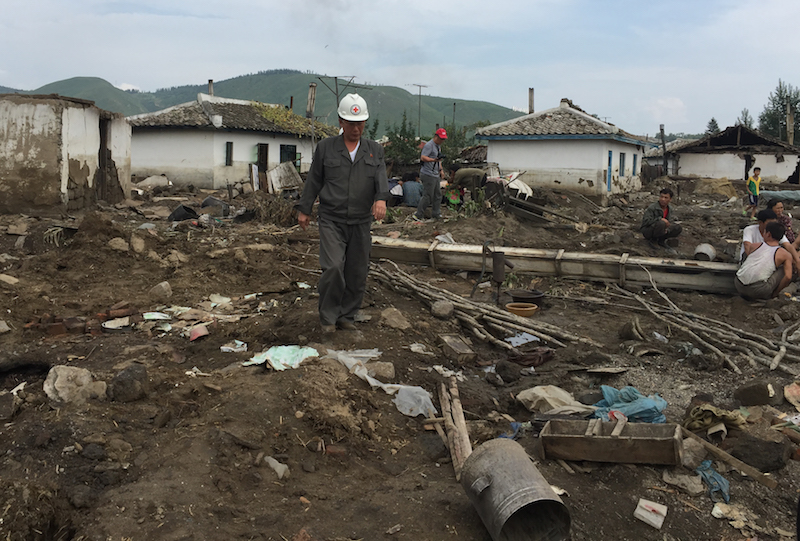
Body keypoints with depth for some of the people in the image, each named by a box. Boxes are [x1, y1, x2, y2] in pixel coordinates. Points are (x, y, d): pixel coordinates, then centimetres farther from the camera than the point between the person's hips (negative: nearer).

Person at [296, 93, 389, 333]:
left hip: (361, 223, 3)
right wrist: (304, 209, 8)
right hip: (331, 221, -2)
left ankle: (347, 316, 24)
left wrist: (381, 198, -27)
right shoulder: (326, 147, 4)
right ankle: (328, 317, 5)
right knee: (333, 268, -14)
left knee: (357, 274, 6)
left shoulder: (375, 150, 8)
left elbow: (381, 177, -7)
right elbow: (314, 180, 9)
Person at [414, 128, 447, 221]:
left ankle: (436, 214, 22)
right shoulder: (429, 145, -15)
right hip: (428, 175, -10)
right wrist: (434, 160, -39)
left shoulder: (438, 145, 17)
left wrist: (440, 169, 21)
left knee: (438, 195, 13)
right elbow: (423, 158, -26)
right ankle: (418, 215, -3)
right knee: (428, 196, -10)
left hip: (436, 175, 10)